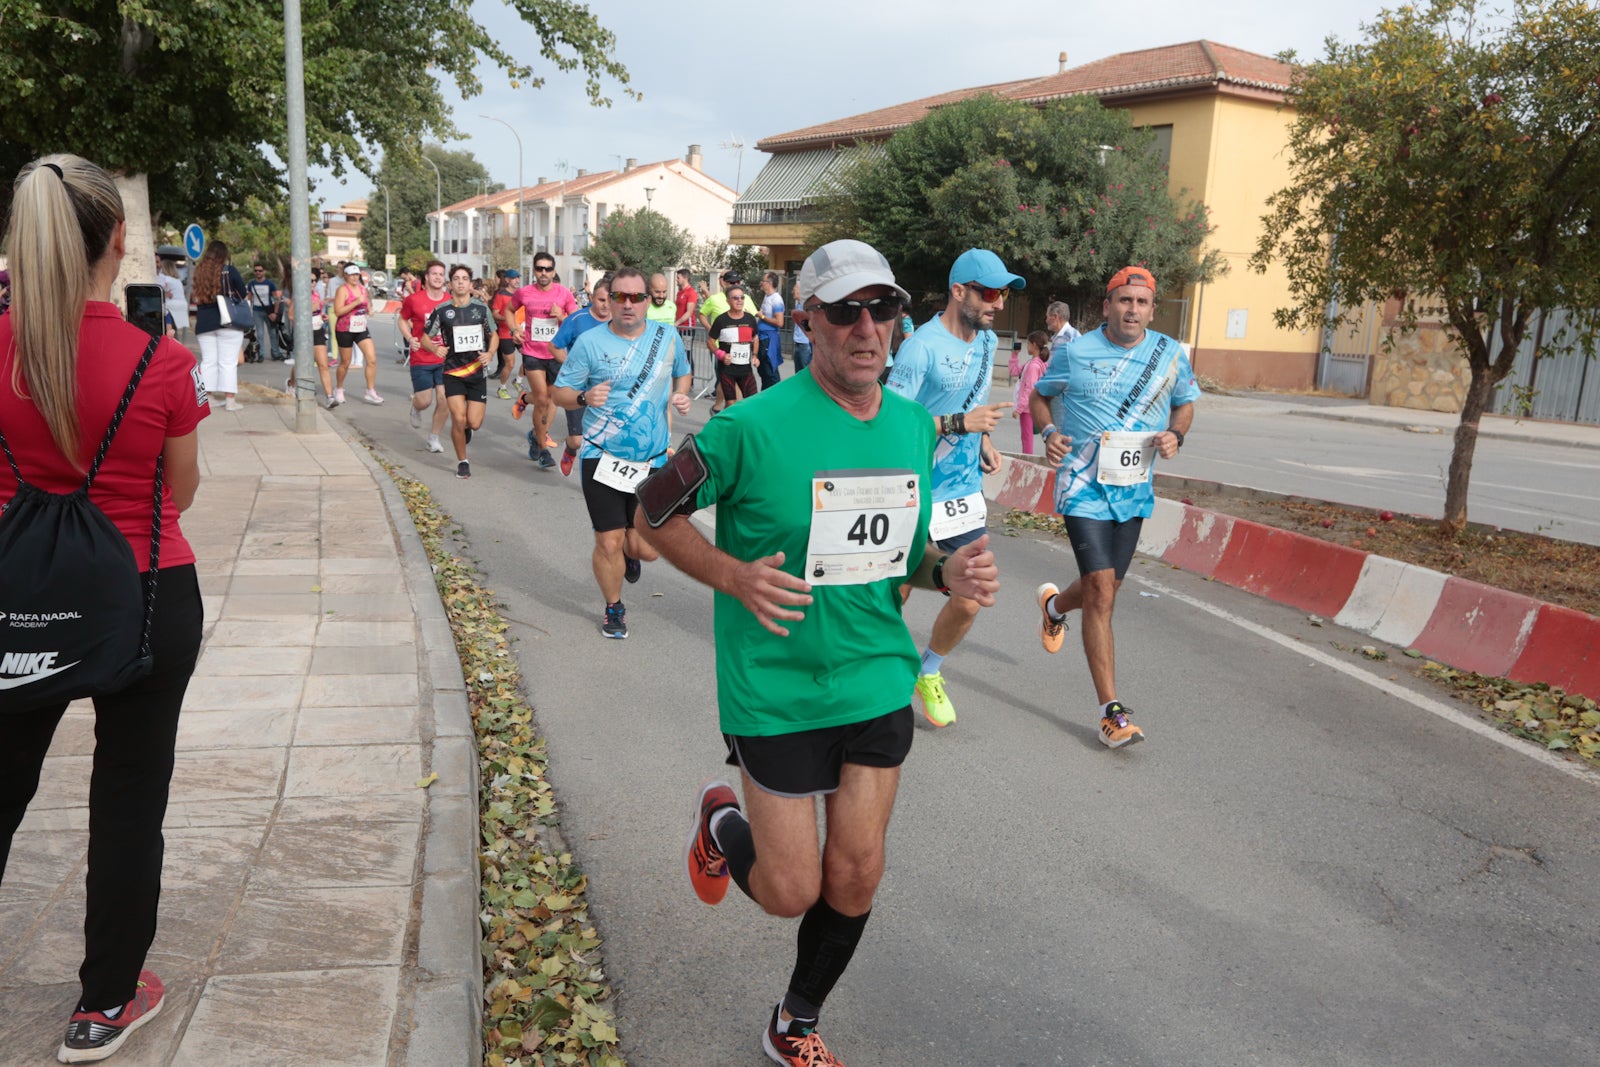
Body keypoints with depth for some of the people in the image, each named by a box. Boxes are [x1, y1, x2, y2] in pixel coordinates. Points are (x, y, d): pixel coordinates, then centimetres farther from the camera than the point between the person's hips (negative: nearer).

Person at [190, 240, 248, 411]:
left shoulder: (198, 271, 4)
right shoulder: (229, 270, -5)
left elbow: (195, 298, 11)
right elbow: (242, 294, 5)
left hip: (204, 324, 4)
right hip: (229, 321, -4)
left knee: (208, 361, 9)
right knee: (228, 362, -2)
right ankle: (230, 400, -2)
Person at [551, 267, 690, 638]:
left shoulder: (667, 336, 2)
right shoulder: (590, 342, -6)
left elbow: (682, 372, 21)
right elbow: (560, 392, -2)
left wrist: (681, 396, -1)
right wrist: (585, 398, -23)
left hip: (653, 460, 2)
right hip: (602, 459, -2)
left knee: (647, 548, 4)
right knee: (609, 542, 0)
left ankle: (629, 552, 43)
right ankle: (614, 609, 27)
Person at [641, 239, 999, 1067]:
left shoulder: (915, 425, 2)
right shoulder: (754, 427, -17)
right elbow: (656, 512, -6)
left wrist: (948, 572, -7)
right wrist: (732, 576, -22)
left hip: (880, 681, 5)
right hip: (776, 689, -5)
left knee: (855, 875, 11)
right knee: (791, 893, 4)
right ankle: (721, 823, 40)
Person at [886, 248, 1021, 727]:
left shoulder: (988, 340, 8)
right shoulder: (922, 346, -17)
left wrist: (983, 440, 8)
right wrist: (960, 423, -25)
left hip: (964, 491, 6)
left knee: (968, 602, 3)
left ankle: (929, 673, 31)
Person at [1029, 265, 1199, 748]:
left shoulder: (1171, 355, 3)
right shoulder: (1075, 353, -4)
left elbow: (1186, 402, 17)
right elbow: (1040, 395, 10)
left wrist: (1175, 435, -4)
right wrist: (1049, 431, -10)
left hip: (1134, 489, 4)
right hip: (1084, 485, -4)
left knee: (1105, 588, 15)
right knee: (1101, 591, -13)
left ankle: (1054, 605, 53)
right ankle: (1111, 711, -7)